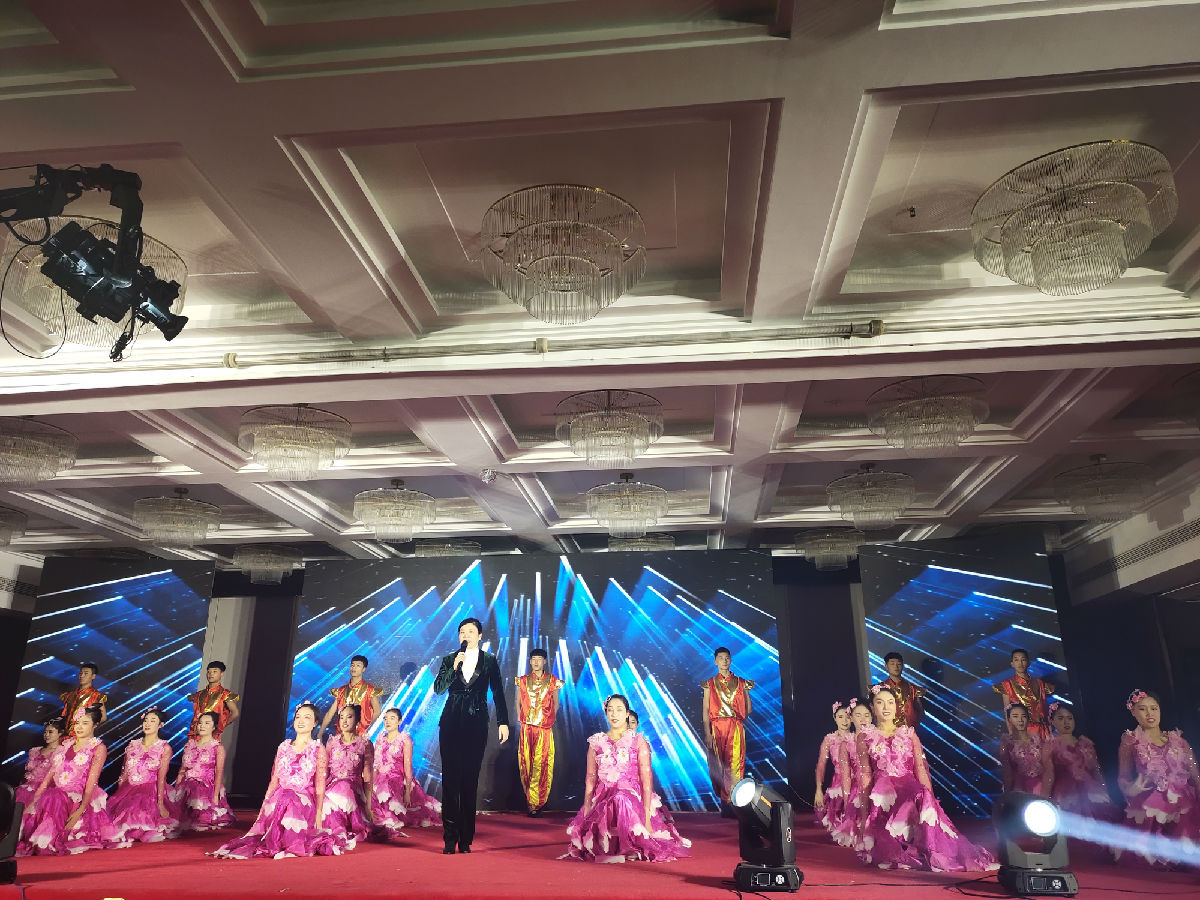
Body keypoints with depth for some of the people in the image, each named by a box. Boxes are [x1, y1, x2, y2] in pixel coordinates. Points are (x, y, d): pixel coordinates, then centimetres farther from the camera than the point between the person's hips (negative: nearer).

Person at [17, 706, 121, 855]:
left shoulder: (99, 748, 2)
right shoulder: (66, 745, 20)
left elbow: (91, 782, -8)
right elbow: (51, 773, 14)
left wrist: (81, 809, -20)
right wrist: (35, 797, 0)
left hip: (80, 798, -5)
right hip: (57, 793, 5)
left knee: (53, 798, -33)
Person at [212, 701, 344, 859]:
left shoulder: (318, 749, 4)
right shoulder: (283, 747, 16)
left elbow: (320, 785, -1)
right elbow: (274, 780, 15)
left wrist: (319, 813, -11)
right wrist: (263, 808, 7)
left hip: (305, 800, -3)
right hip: (280, 798, 3)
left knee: (288, 800, -35)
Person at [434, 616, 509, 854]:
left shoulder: (489, 661, 5)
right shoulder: (449, 660, 7)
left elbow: (498, 693, 4)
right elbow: (438, 688, -3)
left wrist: (503, 722, -1)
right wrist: (454, 667, -15)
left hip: (476, 723, -1)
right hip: (451, 723, 1)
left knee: (470, 781, 1)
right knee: (450, 779, -2)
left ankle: (466, 839, 9)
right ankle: (450, 838, 3)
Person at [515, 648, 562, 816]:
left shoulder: (552, 681, 4)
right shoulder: (523, 680, 8)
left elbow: (555, 703, 10)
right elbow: (518, 702, 15)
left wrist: (549, 719, 2)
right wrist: (521, 719, 6)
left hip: (544, 729, -2)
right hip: (526, 728, 2)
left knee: (542, 764, -5)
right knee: (525, 762, 2)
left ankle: (536, 803, 2)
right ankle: (532, 802, 13)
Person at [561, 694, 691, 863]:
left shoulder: (638, 742, 2)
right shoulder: (596, 742, 10)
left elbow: (646, 779, -3)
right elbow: (590, 779, 9)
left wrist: (647, 814, -13)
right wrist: (587, 809, -3)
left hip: (632, 797, -2)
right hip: (602, 799, 3)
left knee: (620, 801, -36)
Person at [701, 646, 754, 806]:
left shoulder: (740, 683, 9)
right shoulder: (710, 684, 7)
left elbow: (748, 708, 16)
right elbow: (706, 710, 2)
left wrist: (738, 720, 8)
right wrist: (707, 733, -7)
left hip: (736, 729, 0)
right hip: (716, 728, 0)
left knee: (735, 764, -7)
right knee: (717, 765, 0)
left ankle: (731, 801, -5)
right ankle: (723, 798, 10)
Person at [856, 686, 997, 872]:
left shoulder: (909, 735, 18)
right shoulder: (864, 737, 13)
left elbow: (921, 769, 9)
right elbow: (865, 774, 6)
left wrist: (929, 797, -6)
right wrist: (865, 807, -5)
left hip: (911, 789, 2)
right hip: (882, 792, -2)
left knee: (924, 798, -32)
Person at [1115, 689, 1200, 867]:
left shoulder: (1177, 740, 15)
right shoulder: (1130, 742, 8)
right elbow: (1123, 778, 5)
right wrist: (1132, 788, -18)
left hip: (1184, 809, 3)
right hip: (1151, 811, -2)